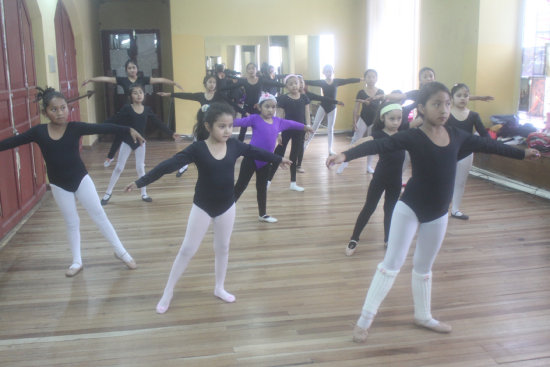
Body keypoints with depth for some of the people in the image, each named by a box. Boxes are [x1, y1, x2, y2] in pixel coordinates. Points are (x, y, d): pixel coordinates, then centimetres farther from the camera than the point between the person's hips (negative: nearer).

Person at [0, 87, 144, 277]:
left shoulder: (76, 127, -15)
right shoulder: (38, 132, -10)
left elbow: (102, 128, -24)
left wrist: (128, 130, -35)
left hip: (81, 179, -1)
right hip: (58, 185, 2)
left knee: (99, 215, 5)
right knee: (71, 222, 14)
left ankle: (121, 251, 17)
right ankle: (77, 261, 28)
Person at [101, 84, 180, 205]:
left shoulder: (147, 109, -3)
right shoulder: (126, 108, -13)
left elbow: (159, 123, 1)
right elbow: (114, 120, -14)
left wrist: (171, 133, 1)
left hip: (140, 142, 2)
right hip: (127, 141, -2)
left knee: (140, 168, 8)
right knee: (119, 168, 3)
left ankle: (144, 194, 18)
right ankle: (108, 193, 15)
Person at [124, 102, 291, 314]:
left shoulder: (234, 146, -8)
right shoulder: (197, 149, -19)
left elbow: (255, 152, 9)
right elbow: (168, 165, -23)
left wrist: (279, 159, 23)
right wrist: (140, 182, -28)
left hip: (227, 206, 4)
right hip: (202, 207, -4)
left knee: (222, 248, 17)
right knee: (187, 250, 4)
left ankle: (219, 288, 36)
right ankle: (168, 292, 18)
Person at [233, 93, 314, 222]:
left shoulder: (277, 121, 7)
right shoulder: (255, 119, -9)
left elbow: (290, 123, 23)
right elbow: (240, 121, -18)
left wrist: (304, 126, 39)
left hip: (265, 160, 6)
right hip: (251, 158, -6)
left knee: (262, 187, 19)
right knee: (241, 185, -3)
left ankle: (263, 214, 32)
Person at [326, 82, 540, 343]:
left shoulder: (457, 136, 0)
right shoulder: (413, 137, -15)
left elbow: (488, 145, 15)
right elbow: (379, 145, -28)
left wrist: (522, 153, 28)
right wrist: (346, 155, -44)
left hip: (438, 214, 5)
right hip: (409, 208, -5)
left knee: (424, 266, 20)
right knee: (392, 263, -4)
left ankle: (423, 316, 37)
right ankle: (365, 319, 5)